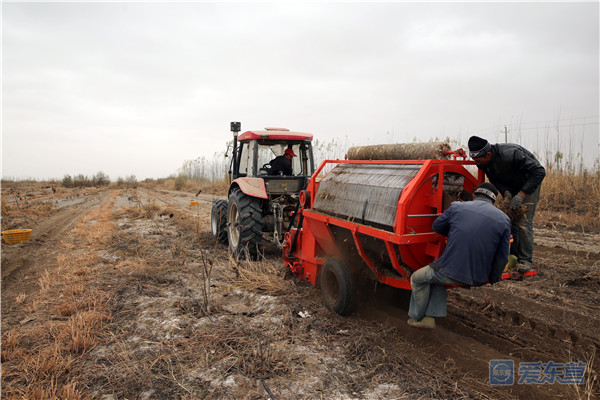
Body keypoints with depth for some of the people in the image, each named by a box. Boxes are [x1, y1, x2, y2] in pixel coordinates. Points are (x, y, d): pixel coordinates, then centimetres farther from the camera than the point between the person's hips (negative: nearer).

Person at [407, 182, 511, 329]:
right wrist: (493, 278, 22)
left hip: (450, 271, -4)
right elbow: (502, 256, 7)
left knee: (417, 279, 23)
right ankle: (430, 317, 24)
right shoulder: (504, 219, 4)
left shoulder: (457, 207, 0)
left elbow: (437, 226, 16)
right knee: (437, 275, 31)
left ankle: (417, 318, 33)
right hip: (477, 279, 5)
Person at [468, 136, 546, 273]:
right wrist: (505, 191, -21)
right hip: (510, 186, 6)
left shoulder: (510, 155, -38)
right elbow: (494, 179, 0)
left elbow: (539, 172, -32)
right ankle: (512, 255, 13)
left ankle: (525, 259, -4)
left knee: (523, 222, -13)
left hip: (529, 182, -6)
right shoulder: (483, 163, -17)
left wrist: (521, 195, -36)